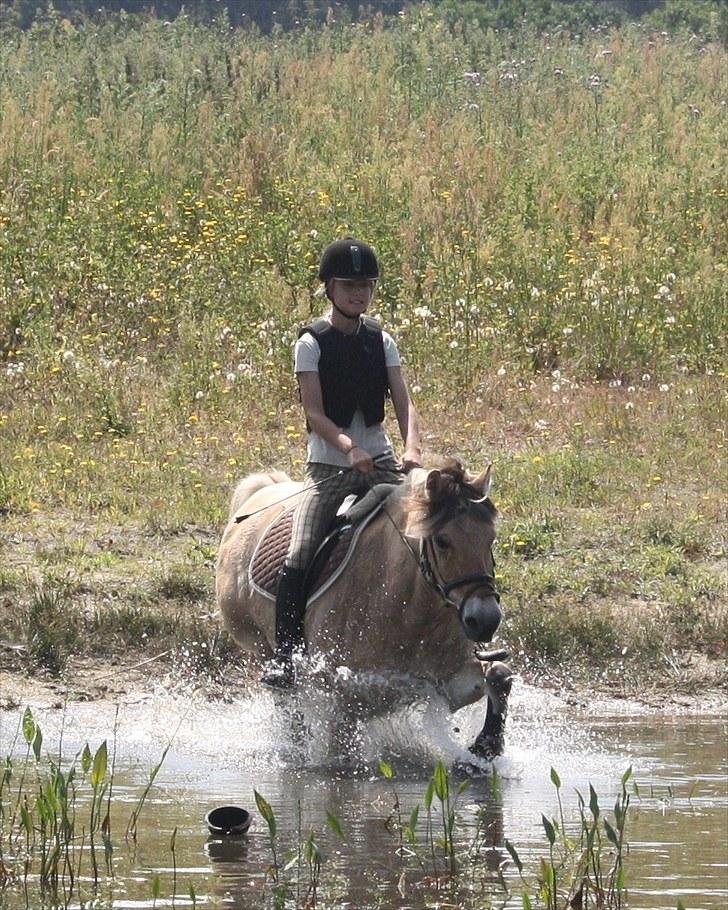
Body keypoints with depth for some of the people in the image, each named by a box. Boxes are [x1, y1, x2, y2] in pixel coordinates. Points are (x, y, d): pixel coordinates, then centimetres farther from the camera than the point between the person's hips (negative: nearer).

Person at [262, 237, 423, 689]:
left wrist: (412, 450, -21)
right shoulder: (313, 342, -3)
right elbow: (314, 412, -12)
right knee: (300, 558, -19)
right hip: (329, 465, -3)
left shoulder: (380, 341, 8)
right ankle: (284, 654, -12)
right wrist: (349, 448, -30)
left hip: (381, 462, 3)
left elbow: (404, 404, -1)